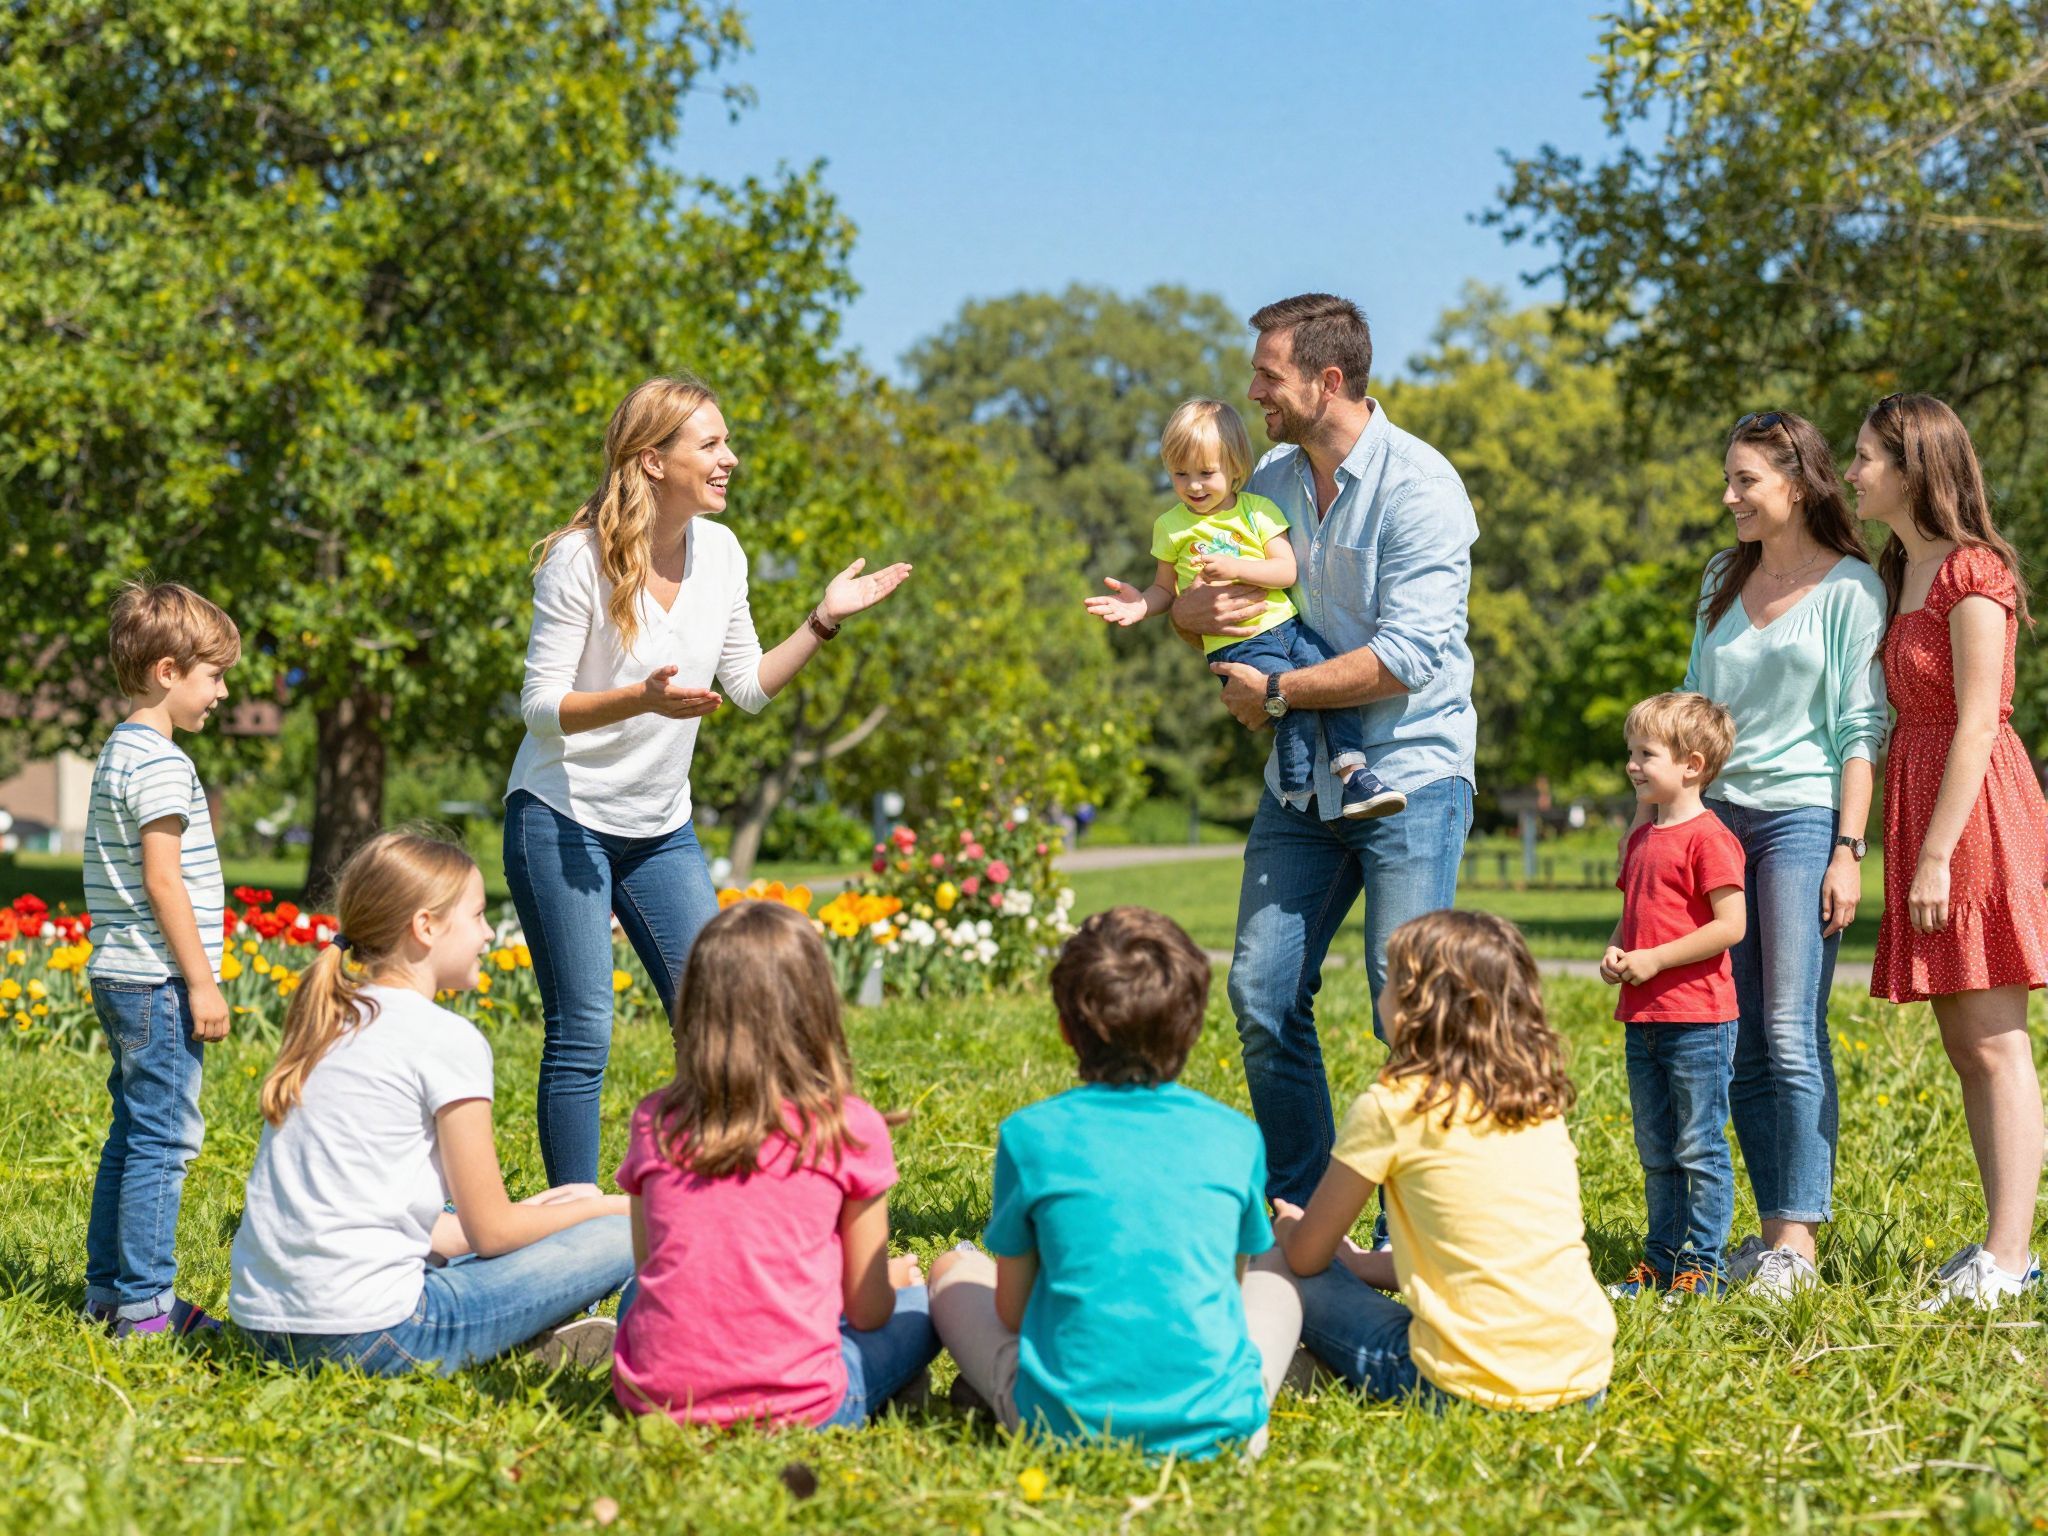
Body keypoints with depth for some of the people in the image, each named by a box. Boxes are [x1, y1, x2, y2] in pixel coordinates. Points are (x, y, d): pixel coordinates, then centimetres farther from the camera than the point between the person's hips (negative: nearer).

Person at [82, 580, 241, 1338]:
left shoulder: (120, 750, 15)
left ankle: (108, 1289, 22)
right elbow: (162, 881, -19)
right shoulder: (159, 762, -15)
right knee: (163, 1137, -6)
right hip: (157, 980, -10)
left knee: (133, 1133, 15)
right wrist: (202, 982, -16)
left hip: (122, 977, 10)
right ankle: (144, 1305, -3)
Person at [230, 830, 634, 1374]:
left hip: (263, 1326, 8)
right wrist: (612, 1206, 13)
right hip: (366, 1337, -8)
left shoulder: (326, 1023, 15)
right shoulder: (448, 1039, -7)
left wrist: (531, 1215, 24)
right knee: (622, 1237, -1)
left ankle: (532, 1334, 7)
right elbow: (490, 1231, -2)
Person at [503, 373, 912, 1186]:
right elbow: (541, 707, -15)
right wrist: (644, 698, -31)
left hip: (662, 829, 6)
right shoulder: (580, 559, -16)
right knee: (581, 1035, -5)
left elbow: (750, 687, 10)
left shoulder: (719, 552, 2)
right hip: (563, 820, -6)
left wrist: (824, 621, -2)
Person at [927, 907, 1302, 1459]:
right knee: (1278, 1264, 30)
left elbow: (1011, 1310, 5)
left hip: (1065, 1426, 0)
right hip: (1216, 1425, 1)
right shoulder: (1236, 1137, 0)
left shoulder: (1030, 1134, -5)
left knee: (952, 1269, 25)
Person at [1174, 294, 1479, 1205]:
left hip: (1408, 775, -7)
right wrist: (1190, 609, -7)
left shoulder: (1418, 487, -13)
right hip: (1303, 780, 7)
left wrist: (1274, 694, -13)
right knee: (1262, 993, 4)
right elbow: (1200, 595, 17)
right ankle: (1297, 1213, 17)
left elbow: (1403, 659, -20)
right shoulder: (1272, 477, 8)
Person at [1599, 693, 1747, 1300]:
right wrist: (1613, 953, 3)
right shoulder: (1642, 838, 15)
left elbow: (1731, 924, -17)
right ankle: (1661, 1259, 21)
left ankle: (1702, 1265, 5)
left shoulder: (1708, 837, -12)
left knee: (1699, 1149, -1)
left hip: (1697, 1021, -9)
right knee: (1656, 1153, 14)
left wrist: (1654, 960, -18)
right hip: (1642, 1020, 9)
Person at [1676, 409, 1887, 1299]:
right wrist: (1652, 805, 14)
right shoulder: (1723, 582, 16)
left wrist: (1848, 850, -12)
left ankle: (1798, 1241, -8)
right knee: (1740, 1042, 4)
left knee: (1792, 1034, -10)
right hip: (1718, 815, 6)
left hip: (1802, 817, -6)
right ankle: (1771, 1229, 9)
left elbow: (1862, 729, -6)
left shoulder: (1850, 588, -2)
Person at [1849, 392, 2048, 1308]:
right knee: (1963, 1046, 10)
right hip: (1921, 802, 10)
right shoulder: (1900, 573, 17)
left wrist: (1936, 853, -20)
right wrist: (1910, 847, 12)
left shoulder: (1971, 572, -12)